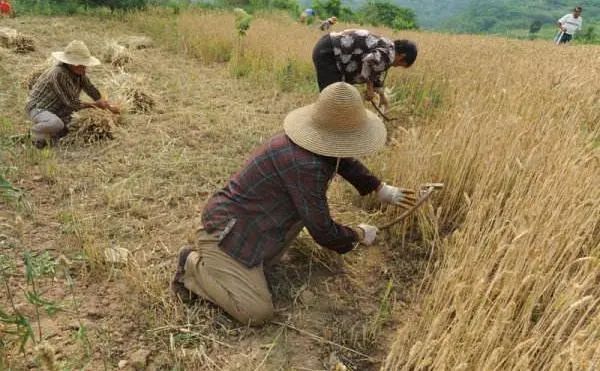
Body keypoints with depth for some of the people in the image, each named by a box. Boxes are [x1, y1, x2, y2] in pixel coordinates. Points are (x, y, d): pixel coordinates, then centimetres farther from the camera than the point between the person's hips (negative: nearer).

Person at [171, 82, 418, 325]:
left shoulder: (323, 146, -1)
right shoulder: (305, 165, -30)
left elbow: (345, 161, 24)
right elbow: (323, 231, -19)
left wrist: (382, 190, 24)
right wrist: (359, 235, -1)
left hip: (245, 220, 10)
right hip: (228, 232, -10)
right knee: (257, 313, -12)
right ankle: (195, 266, 6)